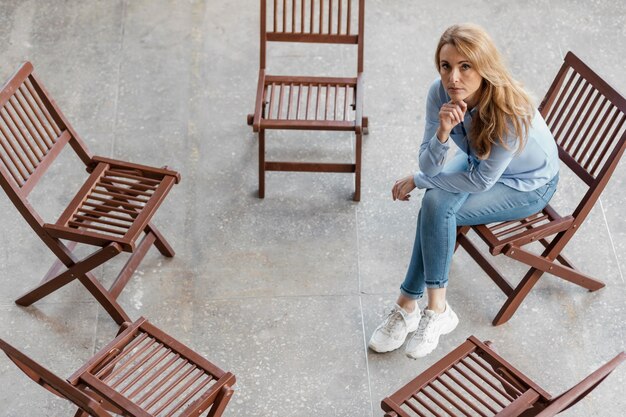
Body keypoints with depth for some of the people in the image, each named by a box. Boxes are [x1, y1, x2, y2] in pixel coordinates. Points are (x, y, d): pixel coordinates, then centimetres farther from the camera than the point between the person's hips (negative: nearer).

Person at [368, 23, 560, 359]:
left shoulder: (511, 113, -37)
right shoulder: (441, 94, -22)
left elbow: (481, 180, -28)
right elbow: (429, 166, -20)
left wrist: (418, 181, -17)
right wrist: (442, 132, -41)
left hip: (528, 185, -5)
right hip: (478, 161, 5)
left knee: (437, 207, -25)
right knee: (435, 203, -25)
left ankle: (408, 306, -10)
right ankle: (435, 310, -13)